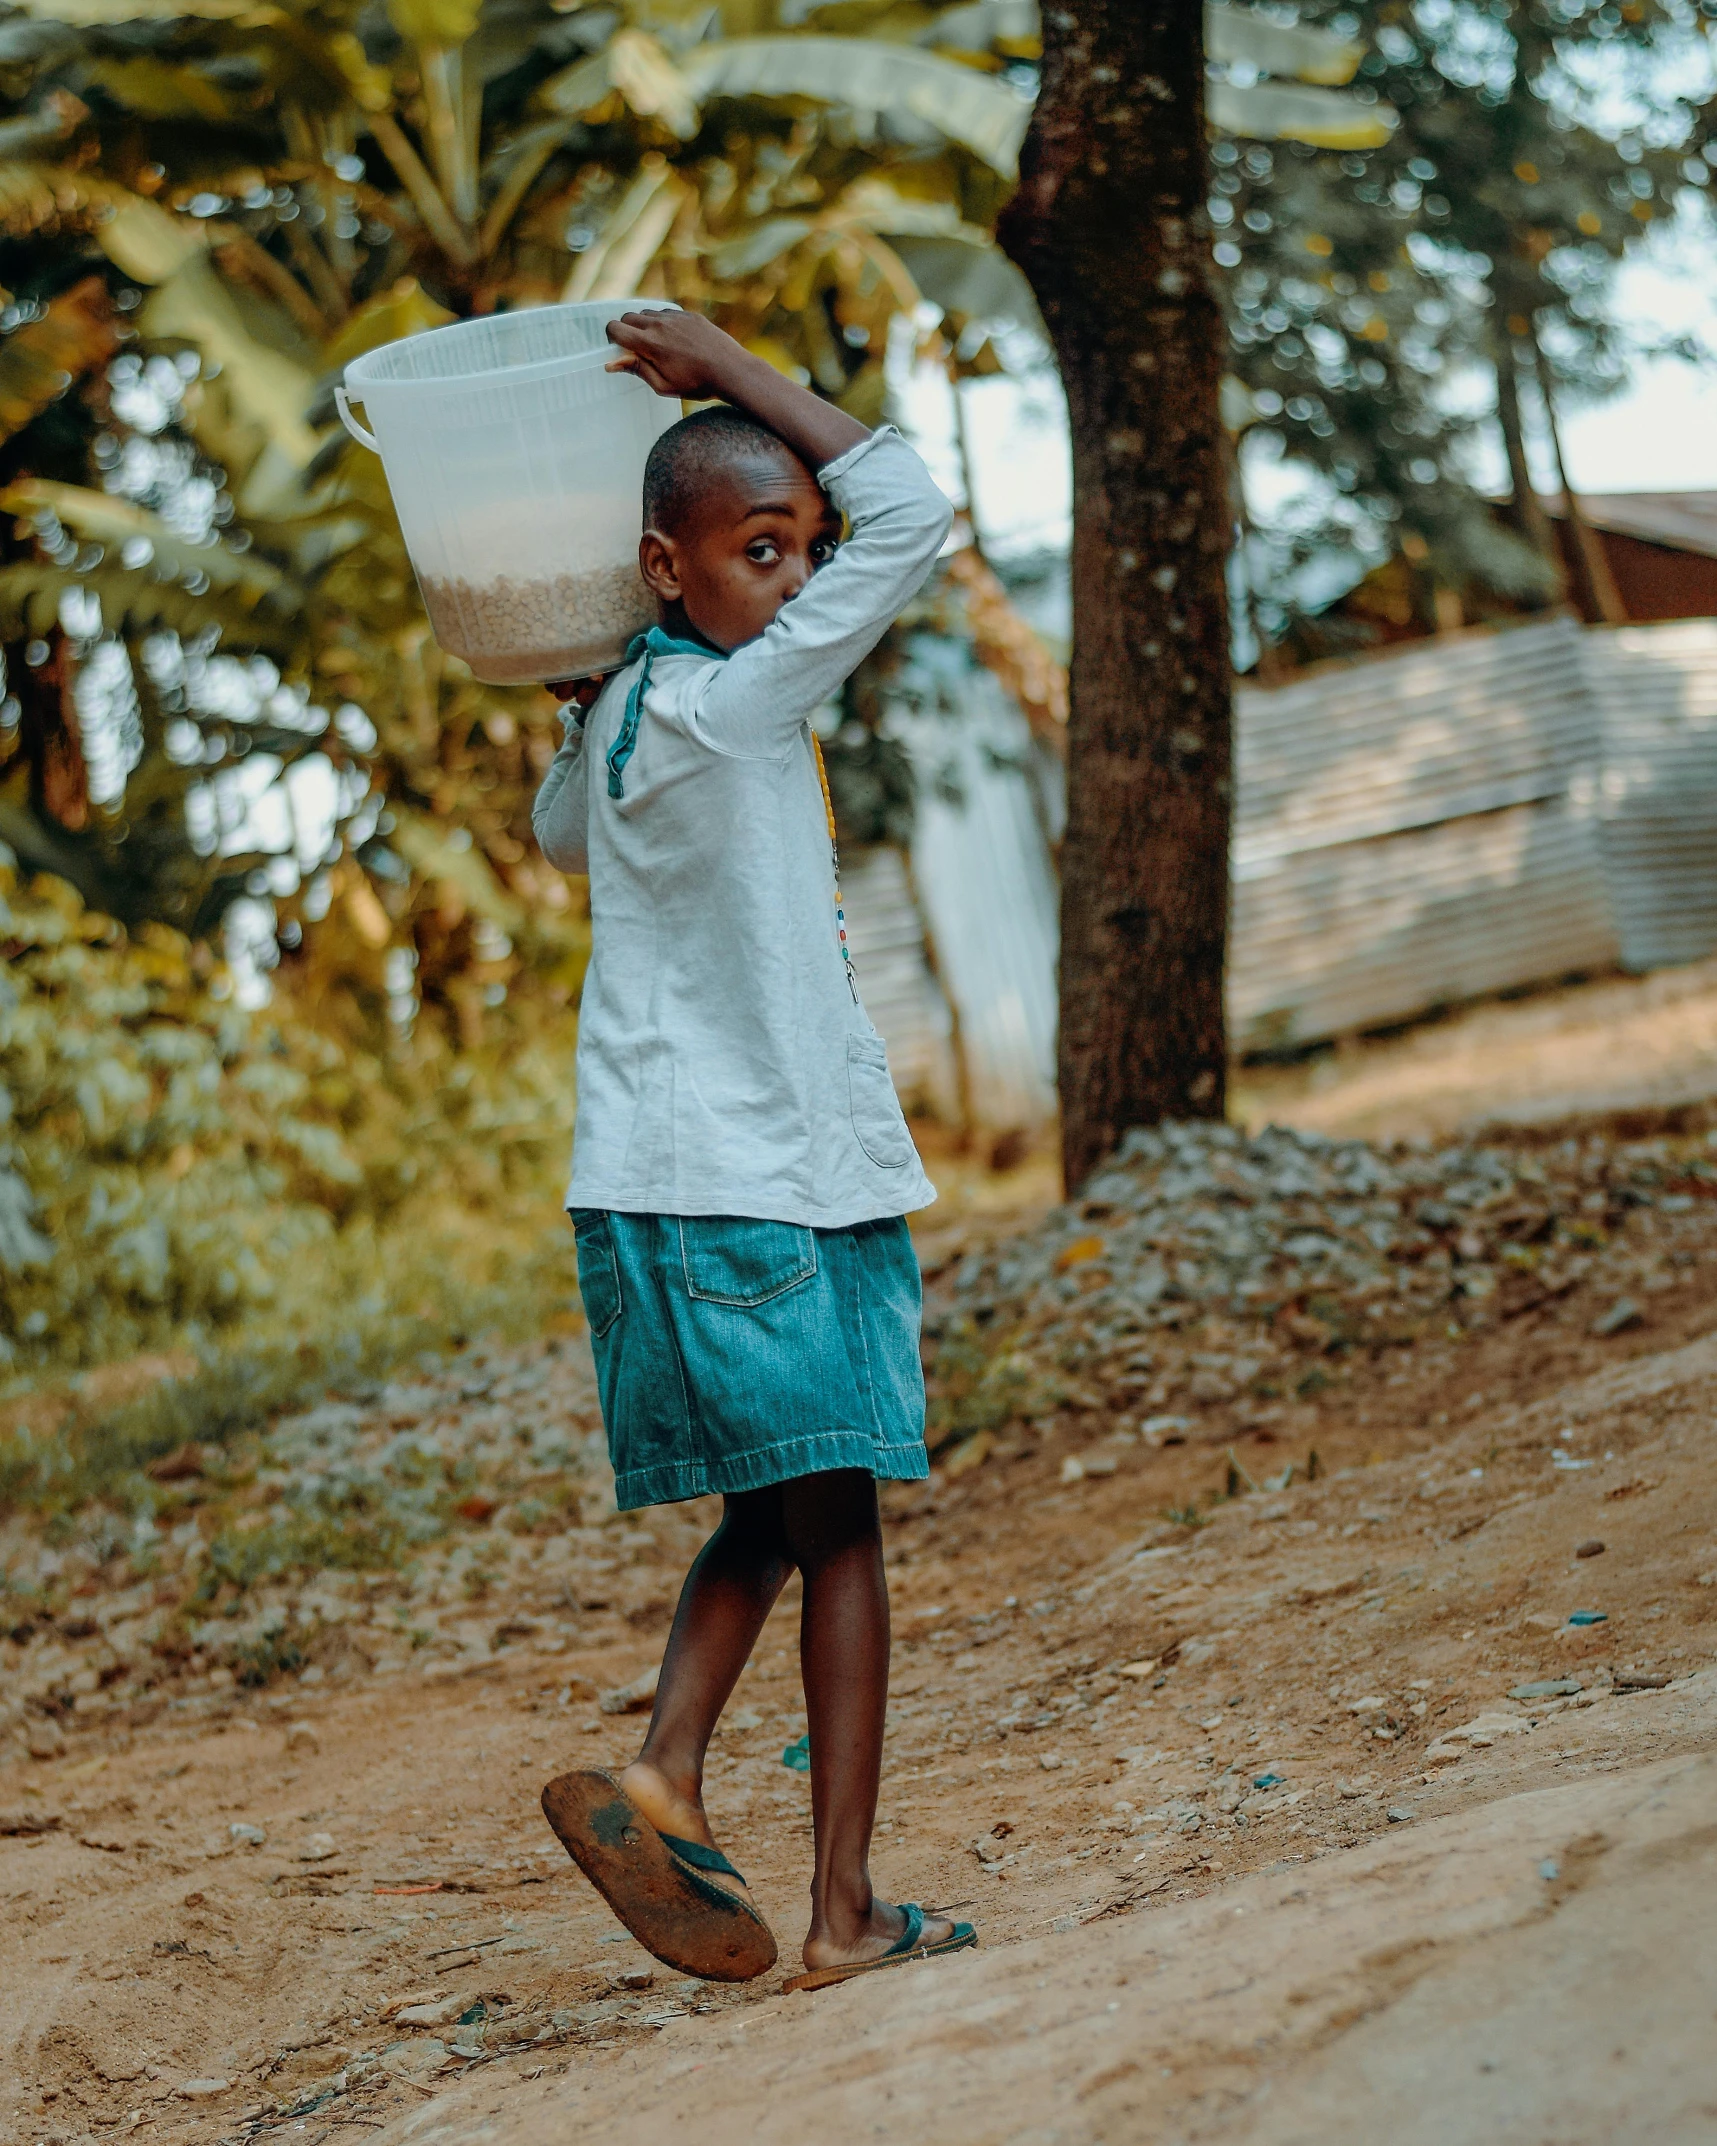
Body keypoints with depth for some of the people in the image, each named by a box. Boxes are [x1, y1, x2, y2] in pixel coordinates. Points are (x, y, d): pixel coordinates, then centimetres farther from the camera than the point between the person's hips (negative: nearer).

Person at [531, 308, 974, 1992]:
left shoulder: (615, 721, 11)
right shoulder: (741, 705, -13)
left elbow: (560, 833, 35)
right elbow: (909, 513, -14)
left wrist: (599, 680, 31)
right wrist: (727, 369, -6)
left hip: (643, 1189, 8)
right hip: (774, 1182, -8)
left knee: (767, 1515, 15)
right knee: (837, 1529, 0)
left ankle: (664, 1769, -6)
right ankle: (843, 1908, 1)